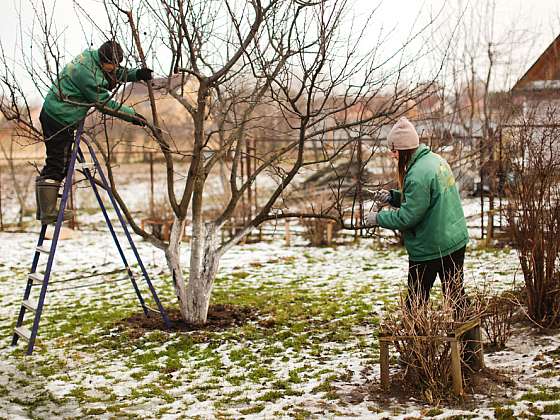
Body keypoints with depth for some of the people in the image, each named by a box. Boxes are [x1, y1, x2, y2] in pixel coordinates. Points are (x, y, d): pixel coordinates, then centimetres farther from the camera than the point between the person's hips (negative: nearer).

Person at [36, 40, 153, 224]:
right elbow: (104, 103, -18)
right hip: (59, 119, -10)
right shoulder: (86, 71, -23)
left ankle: (45, 208, 20)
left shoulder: (92, 58, 5)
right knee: (57, 165, -8)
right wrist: (131, 115, -11)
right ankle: (48, 212, -4)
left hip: (53, 115, 10)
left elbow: (117, 74, 19)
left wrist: (136, 74, 2)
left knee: (57, 163, 14)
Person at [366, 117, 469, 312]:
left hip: (429, 249, -9)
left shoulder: (417, 175, -24)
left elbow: (408, 217, -21)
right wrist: (392, 196, 6)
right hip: (456, 240, 9)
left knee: (416, 302, 5)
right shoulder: (437, 160, 6)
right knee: (456, 295, 16)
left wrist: (378, 218, -9)